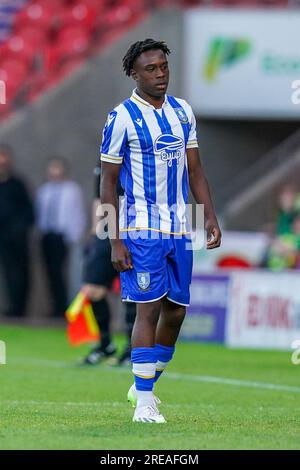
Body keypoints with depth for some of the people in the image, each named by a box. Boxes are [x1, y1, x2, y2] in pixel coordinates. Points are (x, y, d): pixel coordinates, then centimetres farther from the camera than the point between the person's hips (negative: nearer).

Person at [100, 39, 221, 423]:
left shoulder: (183, 112, 10)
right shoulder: (122, 118, -8)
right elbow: (108, 182, -7)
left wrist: (211, 217, 7)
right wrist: (115, 242, -11)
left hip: (180, 229, 6)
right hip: (143, 229, -6)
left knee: (176, 311, 7)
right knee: (149, 309, -9)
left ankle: (145, 385, 23)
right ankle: (144, 401, -4)